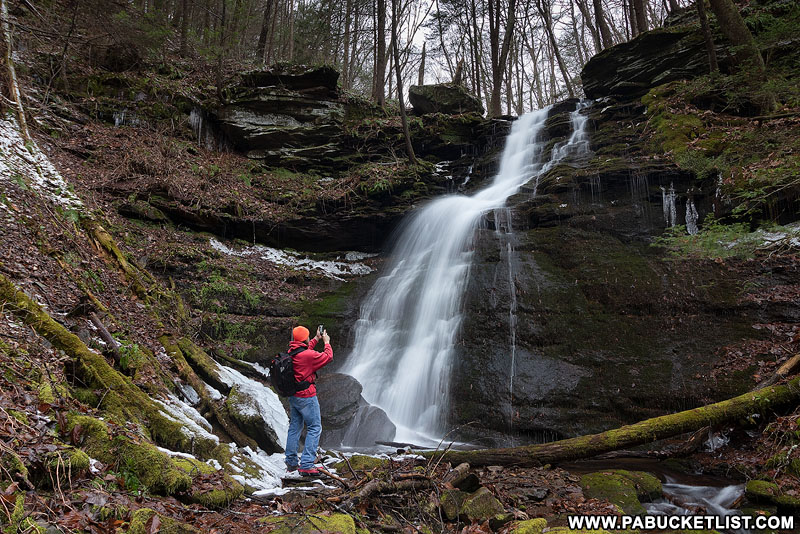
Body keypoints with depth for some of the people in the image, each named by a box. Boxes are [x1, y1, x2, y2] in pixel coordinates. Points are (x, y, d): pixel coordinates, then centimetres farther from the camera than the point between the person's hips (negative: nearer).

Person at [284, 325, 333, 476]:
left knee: (294, 428, 17)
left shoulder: (291, 352, 3)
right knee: (315, 428, -1)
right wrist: (326, 342, 8)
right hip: (306, 397, -8)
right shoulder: (308, 355, -21)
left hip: (292, 396, 8)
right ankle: (306, 465, -5)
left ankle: (291, 463, 25)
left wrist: (316, 339, 30)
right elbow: (328, 357, -8)